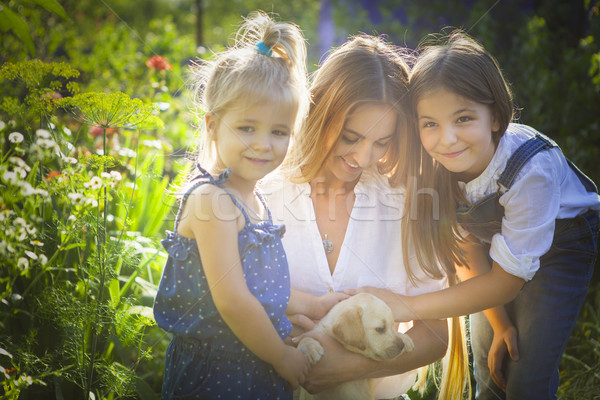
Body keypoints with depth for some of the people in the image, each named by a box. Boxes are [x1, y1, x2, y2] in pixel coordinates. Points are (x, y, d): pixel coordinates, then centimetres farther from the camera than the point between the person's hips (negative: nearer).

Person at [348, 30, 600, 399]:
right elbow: (467, 247, -8)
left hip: (563, 239, -4)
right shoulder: (433, 164, -25)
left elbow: (508, 280, -31)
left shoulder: (532, 167, -40)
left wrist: (408, 307, -36)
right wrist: (501, 325, -5)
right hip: (497, 239, 4)